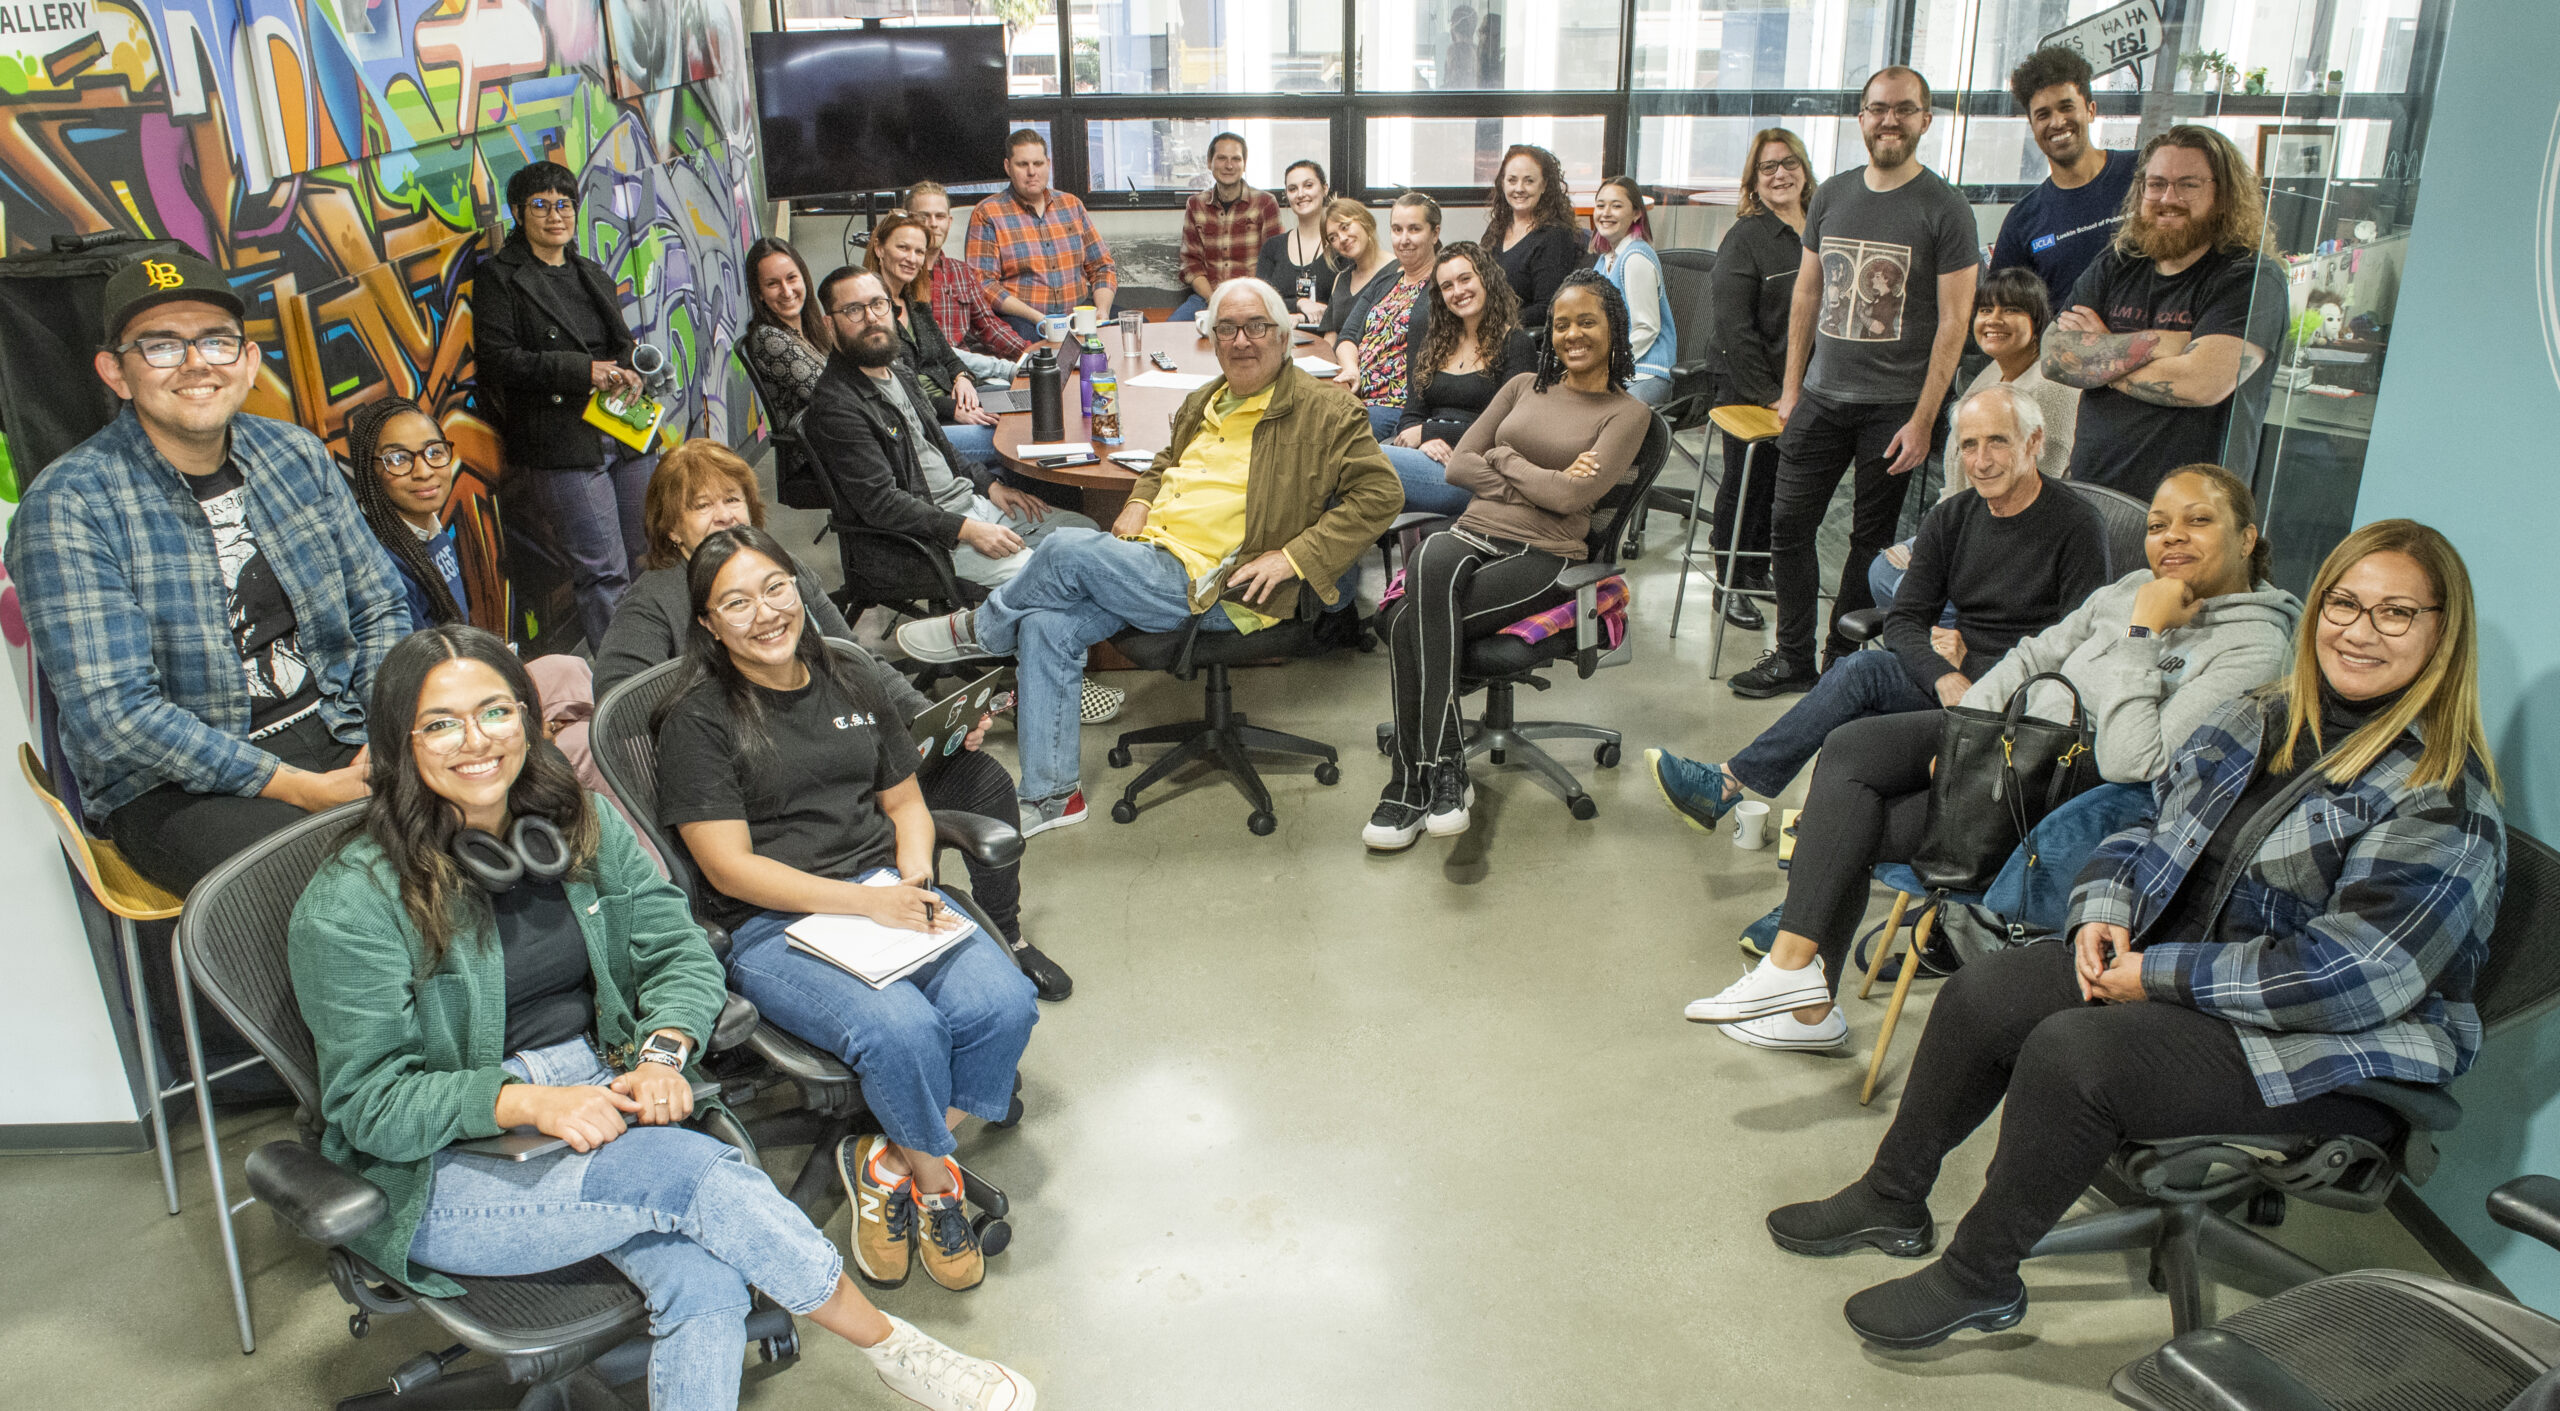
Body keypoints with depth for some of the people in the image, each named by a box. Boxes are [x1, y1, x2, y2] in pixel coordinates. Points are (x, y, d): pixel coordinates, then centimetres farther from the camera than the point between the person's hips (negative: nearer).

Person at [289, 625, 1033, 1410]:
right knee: (687, 1170, -29)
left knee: (706, 1283, -26)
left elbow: (678, 951, 5)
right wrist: (526, 1101, -26)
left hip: (598, 1104, 4)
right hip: (448, 1169, -4)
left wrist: (662, 1052, -16)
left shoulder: (579, 825, 5)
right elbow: (370, 1101, -11)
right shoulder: (352, 902, -11)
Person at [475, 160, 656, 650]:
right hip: (562, 445, -6)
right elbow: (500, 361, -10)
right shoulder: (499, 278, 0)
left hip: (625, 434, 7)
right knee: (603, 573, -7)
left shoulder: (593, 275, 20)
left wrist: (628, 373, 2)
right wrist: (585, 372, -19)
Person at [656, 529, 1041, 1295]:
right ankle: (936, 1179, -1)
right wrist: (867, 901, -17)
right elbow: (730, 867, -8)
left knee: (1004, 1004, -23)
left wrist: (914, 881, -3)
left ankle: (889, 1164, -2)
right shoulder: (698, 721, -1)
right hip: (771, 928, -5)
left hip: (888, 893, 5)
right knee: (902, 1031, -32)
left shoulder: (850, 685, 15)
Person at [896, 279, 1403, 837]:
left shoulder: (1324, 413, -2)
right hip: (1151, 555, 7)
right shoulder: (1204, 403, 20)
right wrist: (1139, 504, 13)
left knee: (1066, 550, -21)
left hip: (1215, 590, -7)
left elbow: (1380, 492, -9)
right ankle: (1051, 795, -3)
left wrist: (1291, 558, -16)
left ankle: (980, 631, 8)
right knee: (1047, 627, -13)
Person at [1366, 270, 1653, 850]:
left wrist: (1504, 459, 2)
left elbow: (1572, 497, -9)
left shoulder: (1627, 414, 7)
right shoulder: (1524, 386, 21)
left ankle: (1412, 782, -22)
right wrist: (1540, 480, 0)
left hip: (1544, 556, -4)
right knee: (1431, 568, -35)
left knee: (1410, 625, -30)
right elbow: (1458, 465, 11)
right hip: (1473, 533, 4)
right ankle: (1445, 771, -30)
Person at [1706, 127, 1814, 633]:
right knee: (1745, 483, 2)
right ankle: (1730, 581, 15)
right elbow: (1734, 326, -14)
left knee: (1782, 483, 11)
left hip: (1803, 390, 5)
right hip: (1748, 390, -5)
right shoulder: (1745, 237, -8)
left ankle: (1756, 568, 28)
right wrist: (1767, 392, -16)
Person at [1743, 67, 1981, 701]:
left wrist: (1923, 420, -13)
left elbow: (1953, 321, -8)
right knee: (1788, 525, 4)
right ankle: (1793, 656, 16)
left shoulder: (1944, 208, -5)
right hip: (1822, 395, 4)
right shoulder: (1832, 196, 9)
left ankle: (1843, 660, 18)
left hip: (1895, 405, -4)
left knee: (1871, 540, 6)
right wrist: (1792, 387, 11)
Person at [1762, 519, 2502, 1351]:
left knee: (2072, 1052, -28)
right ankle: (1892, 1201, 11)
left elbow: (2347, 977, -25)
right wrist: (2106, 910, -5)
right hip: (2180, 977, 8)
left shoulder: (2442, 799, -18)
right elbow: (2155, 834, 16)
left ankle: (1979, 1279, -7)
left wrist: (2161, 974, -20)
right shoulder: (2256, 722, 7)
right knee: (1985, 993, -8)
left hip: (2334, 1060, -8)